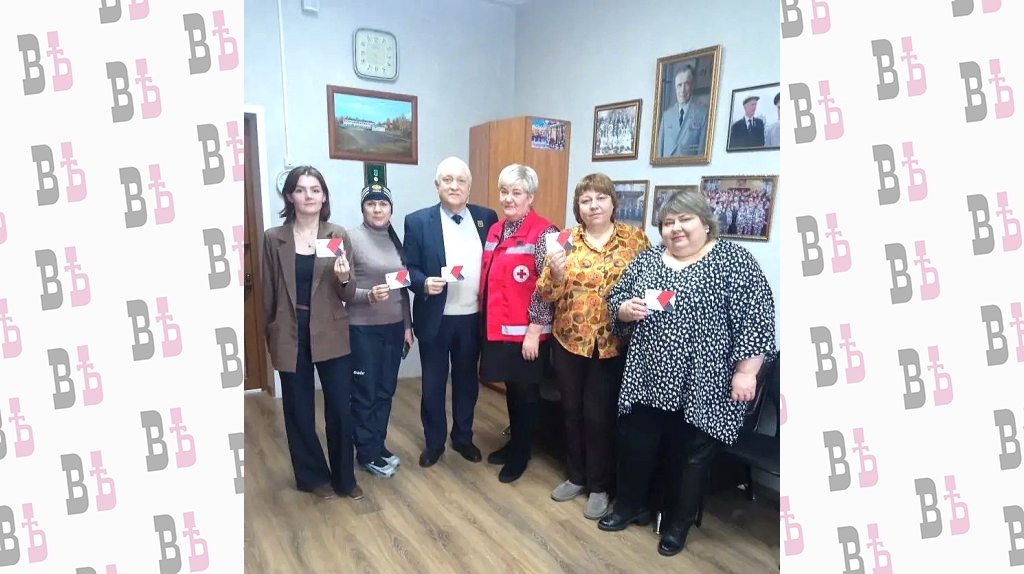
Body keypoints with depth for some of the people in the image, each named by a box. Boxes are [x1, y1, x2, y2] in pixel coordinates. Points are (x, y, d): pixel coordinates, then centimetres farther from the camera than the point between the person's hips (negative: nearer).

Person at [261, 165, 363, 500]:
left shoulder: (338, 236, -1)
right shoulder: (273, 238, -1)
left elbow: (348, 296, -1)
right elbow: (269, 293, 6)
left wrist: (344, 279, -22)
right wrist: (270, 336, 9)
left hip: (331, 334, 0)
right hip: (290, 336, 0)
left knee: (341, 409, 5)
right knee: (299, 412, 11)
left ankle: (344, 478, 26)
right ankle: (314, 477, 32)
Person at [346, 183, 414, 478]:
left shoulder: (396, 240, 7)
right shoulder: (351, 238, -9)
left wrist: (408, 325, 10)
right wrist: (369, 295, -27)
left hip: (394, 327, 5)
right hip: (362, 329, -5)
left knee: (386, 390, 14)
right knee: (365, 392, 8)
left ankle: (379, 445, 30)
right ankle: (367, 453, 23)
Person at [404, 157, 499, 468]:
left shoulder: (487, 218, 1)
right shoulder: (418, 221, -5)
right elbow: (409, 268, -3)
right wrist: (424, 283, -24)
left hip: (473, 317, 2)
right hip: (435, 317, -2)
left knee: (467, 381, 17)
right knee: (433, 383, 12)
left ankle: (463, 437, 36)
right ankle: (433, 442, 31)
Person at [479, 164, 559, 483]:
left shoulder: (543, 234, -13)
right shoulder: (495, 230, 10)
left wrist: (534, 332, -17)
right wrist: (485, 321, 14)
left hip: (525, 333, -6)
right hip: (498, 329, 7)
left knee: (526, 392, 10)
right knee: (511, 388, 20)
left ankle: (521, 454, 27)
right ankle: (513, 442, 37)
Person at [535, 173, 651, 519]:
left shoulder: (636, 238, -2)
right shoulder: (565, 241, -1)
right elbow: (546, 294, -2)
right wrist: (556, 273, -22)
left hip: (612, 344, -2)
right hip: (569, 340, 2)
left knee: (599, 415, 6)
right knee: (572, 411, 14)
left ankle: (600, 487, 27)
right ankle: (577, 476, 35)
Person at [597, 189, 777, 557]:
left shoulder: (733, 260, -6)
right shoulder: (646, 259, 8)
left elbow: (755, 317, -10)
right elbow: (614, 300, 12)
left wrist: (746, 371, -14)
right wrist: (625, 309, -9)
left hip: (702, 384, -4)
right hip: (647, 379, 4)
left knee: (690, 456, 11)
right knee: (634, 446, 13)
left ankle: (678, 522, 32)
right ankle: (630, 506, 35)